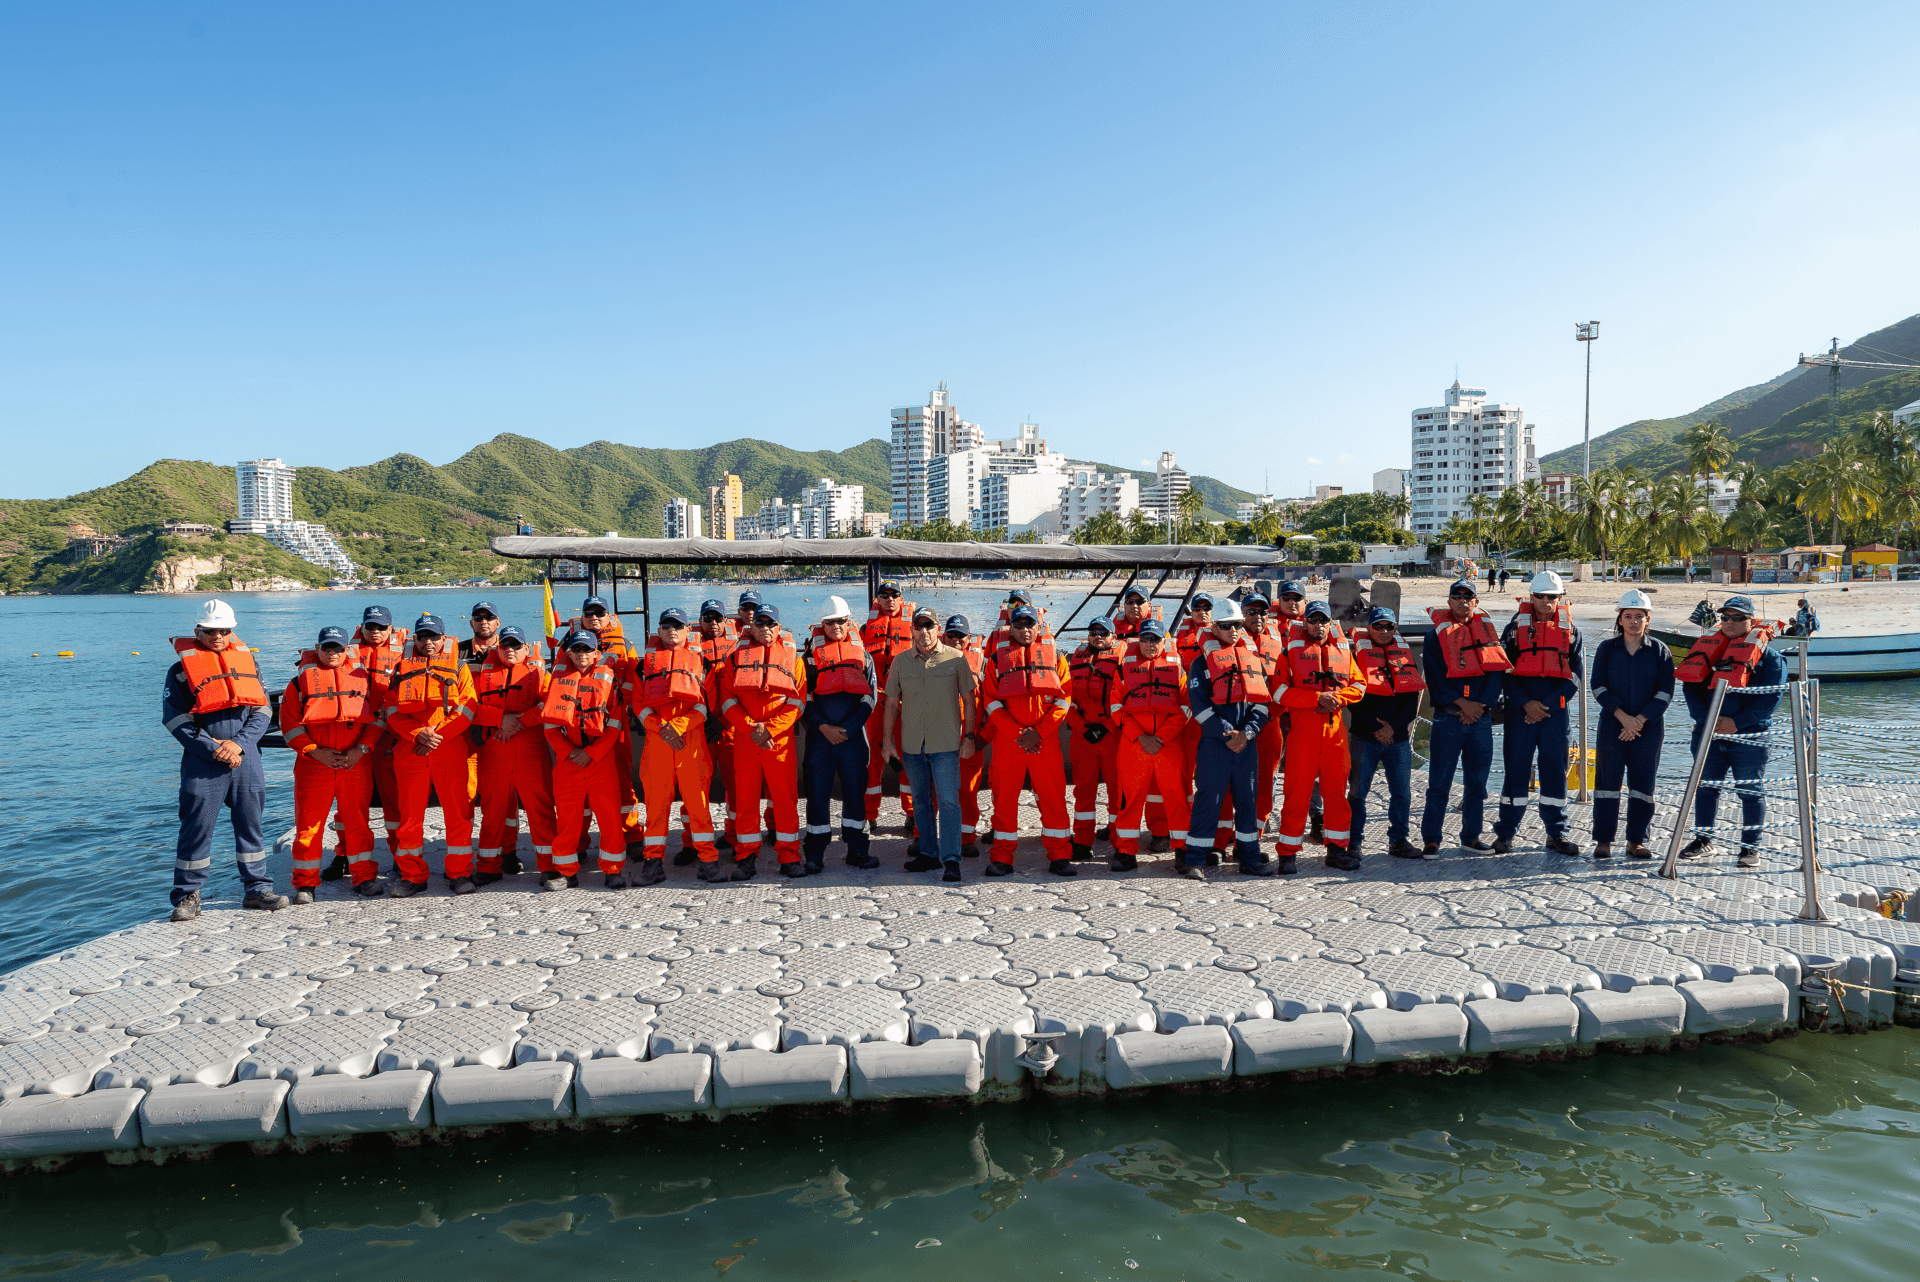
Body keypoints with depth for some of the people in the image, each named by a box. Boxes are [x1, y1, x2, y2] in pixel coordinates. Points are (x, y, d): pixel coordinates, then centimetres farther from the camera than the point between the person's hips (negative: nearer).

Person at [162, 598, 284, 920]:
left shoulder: (246, 660, 12)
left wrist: (239, 743, -7)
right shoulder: (182, 668, 3)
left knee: (251, 824, 8)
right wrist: (213, 749, -12)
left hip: (245, 757, 3)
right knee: (196, 827, -1)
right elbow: (174, 719, -4)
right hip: (203, 761, -3)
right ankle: (187, 896, 10)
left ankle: (257, 888, 17)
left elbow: (263, 709, 8)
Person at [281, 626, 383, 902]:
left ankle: (364, 878, 16)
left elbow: (377, 717, 7)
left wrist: (361, 749, -7)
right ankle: (305, 884, 12)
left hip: (356, 764, 1)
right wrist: (315, 752, -9)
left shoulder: (363, 677, 10)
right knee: (308, 824, 1)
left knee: (358, 821, 7)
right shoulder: (302, 680, 6)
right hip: (314, 764, -1)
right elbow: (289, 724, 2)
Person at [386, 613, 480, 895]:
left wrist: (437, 735, -11)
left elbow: (466, 711, 0)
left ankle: (459, 874, 7)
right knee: (410, 815, 4)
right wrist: (419, 734, -10)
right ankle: (412, 875, 15)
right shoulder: (402, 669, 14)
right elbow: (393, 711, 6)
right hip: (410, 751, 2)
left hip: (451, 749, -2)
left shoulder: (458, 668, 8)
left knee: (458, 813, -2)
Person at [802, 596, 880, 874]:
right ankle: (815, 853, 10)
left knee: (855, 791, 5)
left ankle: (856, 851, 15)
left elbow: (870, 694, 5)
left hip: (853, 734, 1)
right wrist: (823, 726, -10)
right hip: (820, 734, -1)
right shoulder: (813, 653, 6)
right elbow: (804, 695, 2)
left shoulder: (862, 652, 10)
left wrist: (849, 728, -6)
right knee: (818, 792, 1)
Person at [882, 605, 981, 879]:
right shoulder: (900, 661, 6)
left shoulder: (956, 659, -1)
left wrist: (969, 736, -2)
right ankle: (928, 854, 24)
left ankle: (951, 859, -8)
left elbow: (968, 700, 3)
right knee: (921, 802, 13)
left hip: (946, 743, -3)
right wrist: (887, 739, 6)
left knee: (948, 801, -9)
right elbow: (892, 704, 11)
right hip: (911, 744, 4)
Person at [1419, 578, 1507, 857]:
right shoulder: (1436, 635, 3)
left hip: (1481, 717, 3)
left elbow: (1497, 672, 6)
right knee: (1439, 781, -4)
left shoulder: (1487, 632, 11)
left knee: (1477, 781, 8)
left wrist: (1480, 705, -7)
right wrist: (1462, 703, -12)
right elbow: (1434, 678, -4)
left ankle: (1471, 836, 18)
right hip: (1448, 717, -3)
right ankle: (1430, 839, 2)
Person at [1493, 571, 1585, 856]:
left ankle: (1556, 833, 13)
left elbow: (1575, 675, 5)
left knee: (1555, 769, 4)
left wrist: (1547, 706, -6)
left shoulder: (1569, 630, 9)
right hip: (1520, 709, -1)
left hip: (1555, 711, 1)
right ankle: (1505, 831, 8)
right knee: (1516, 767, 0)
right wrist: (1526, 703, -11)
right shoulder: (1516, 627, 5)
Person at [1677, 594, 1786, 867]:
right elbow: (1690, 685, 5)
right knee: (1705, 787, 11)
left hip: (1748, 736, -4)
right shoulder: (1708, 647, 9)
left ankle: (1750, 847, 14)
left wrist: (1737, 722, -16)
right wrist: (1706, 719, -9)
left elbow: (1771, 697, -9)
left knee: (1750, 791, 3)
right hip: (1707, 733, 4)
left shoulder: (1767, 654, -2)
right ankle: (1703, 840, 25)